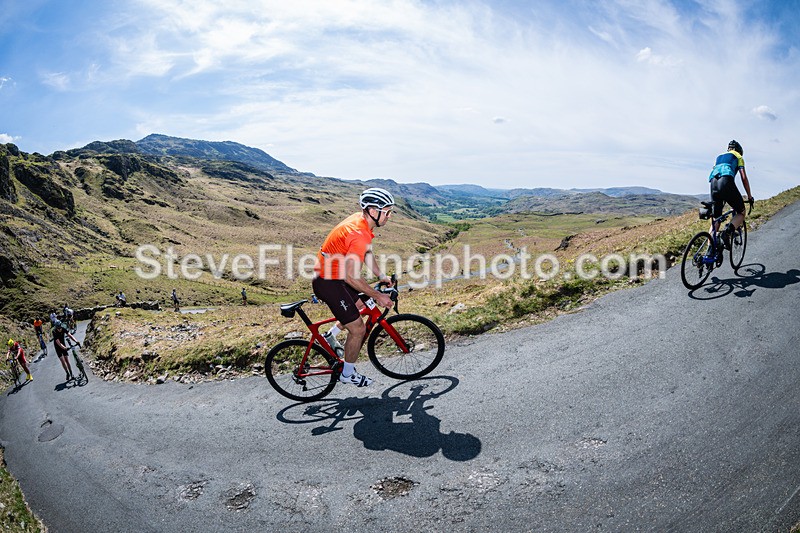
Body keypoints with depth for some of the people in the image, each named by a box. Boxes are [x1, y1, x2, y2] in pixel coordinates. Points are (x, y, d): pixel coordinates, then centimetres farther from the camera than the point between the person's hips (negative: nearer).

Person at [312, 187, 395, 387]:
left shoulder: (360, 219, 1)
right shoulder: (359, 235, -29)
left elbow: (366, 253, 16)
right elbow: (351, 276, -29)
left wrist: (381, 276, 13)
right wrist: (378, 296, -21)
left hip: (336, 276, 10)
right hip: (328, 283, -10)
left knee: (360, 306, 26)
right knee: (358, 329, -1)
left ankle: (330, 337, 36)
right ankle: (347, 374, 18)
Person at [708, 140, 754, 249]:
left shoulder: (719, 157, 36)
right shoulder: (738, 157, 22)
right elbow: (744, 178, 13)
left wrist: (722, 197, 42)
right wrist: (749, 196, 18)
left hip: (713, 183, 4)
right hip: (726, 181, -4)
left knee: (715, 219, 9)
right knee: (741, 212, 12)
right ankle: (727, 232, -17)